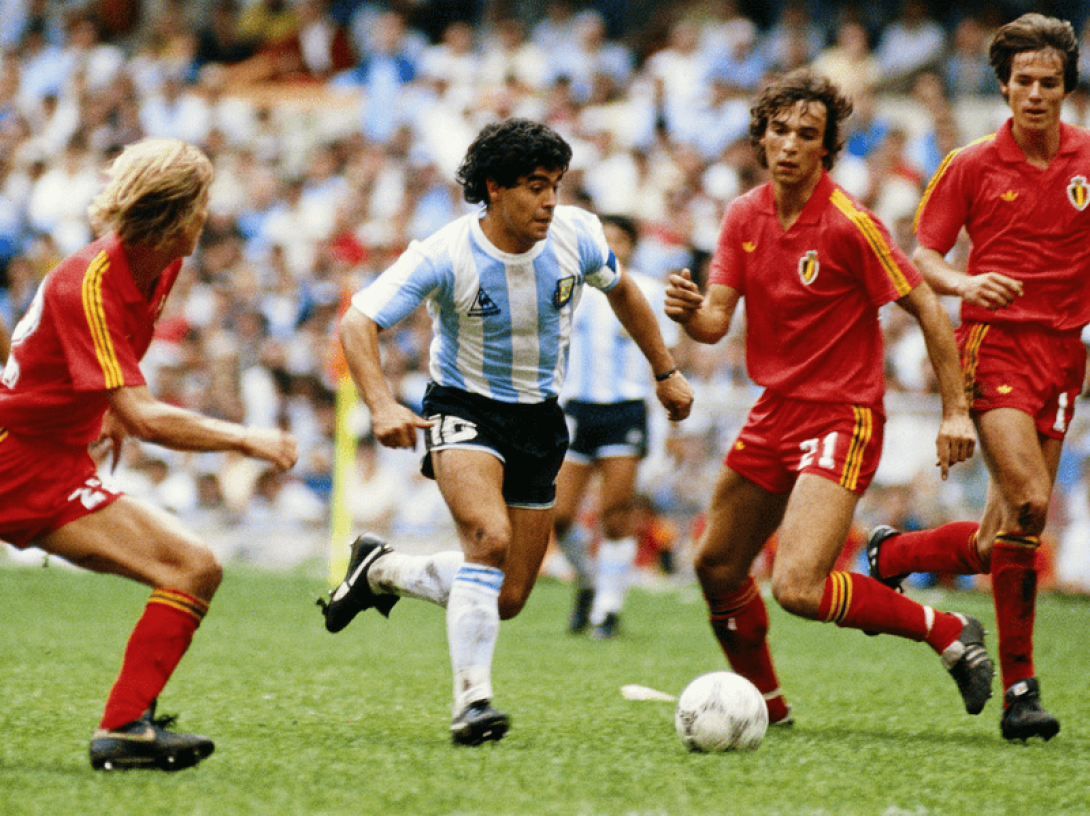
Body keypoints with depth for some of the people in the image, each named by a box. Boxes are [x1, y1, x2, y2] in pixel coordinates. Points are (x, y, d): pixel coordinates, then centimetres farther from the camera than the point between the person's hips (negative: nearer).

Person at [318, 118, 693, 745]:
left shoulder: (576, 236, -10)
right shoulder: (445, 257, -22)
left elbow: (621, 290, 12)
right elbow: (357, 324, -24)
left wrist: (666, 371, 16)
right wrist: (382, 405, -40)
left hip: (539, 419, 5)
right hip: (464, 408, -5)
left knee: (506, 599, 4)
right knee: (490, 539, -32)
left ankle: (382, 570, 29)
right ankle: (473, 701, -26)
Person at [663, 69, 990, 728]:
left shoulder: (850, 224, -17)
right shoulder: (744, 216, 3)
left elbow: (928, 310, -11)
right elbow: (715, 322, 0)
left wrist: (955, 411, -13)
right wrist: (689, 311, -24)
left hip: (842, 420, -7)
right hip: (774, 414, 7)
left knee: (798, 588, -22)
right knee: (717, 571, 15)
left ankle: (948, 631, -4)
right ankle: (767, 704, 37)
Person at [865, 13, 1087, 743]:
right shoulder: (972, 166, 1)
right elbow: (923, 255, 4)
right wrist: (965, 283, -16)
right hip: (994, 340, -3)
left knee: (1003, 540, 1)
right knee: (1029, 501, -22)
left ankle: (894, 554, 30)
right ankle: (1019, 687, -14)